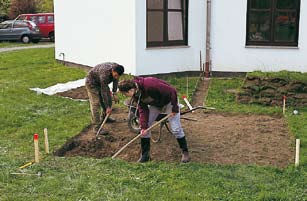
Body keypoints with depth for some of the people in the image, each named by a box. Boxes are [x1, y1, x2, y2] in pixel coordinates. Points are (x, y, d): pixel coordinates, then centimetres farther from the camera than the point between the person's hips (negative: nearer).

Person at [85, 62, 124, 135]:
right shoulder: (105, 73, -41)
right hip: (92, 82, -8)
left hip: (101, 82, 8)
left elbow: (115, 80, 2)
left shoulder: (116, 69, -20)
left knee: (109, 99, 13)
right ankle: (96, 127, -16)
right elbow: (104, 91, -35)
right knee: (96, 104, -15)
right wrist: (107, 107, -29)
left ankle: (104, 118, 35)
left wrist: (114, 93, -2)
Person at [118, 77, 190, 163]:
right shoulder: (135, 95, -15)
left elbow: (172, 91, -34)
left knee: (176, 129, -11)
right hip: (155, 105, 7)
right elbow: (143, 110, -11)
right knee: (144, 128, -2)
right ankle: (145, 155, 8)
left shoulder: (149, 84, -40)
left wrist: (174, 108, -26)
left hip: (169, 102, -7)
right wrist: (144, 126, -22)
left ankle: (185, 152, 8)